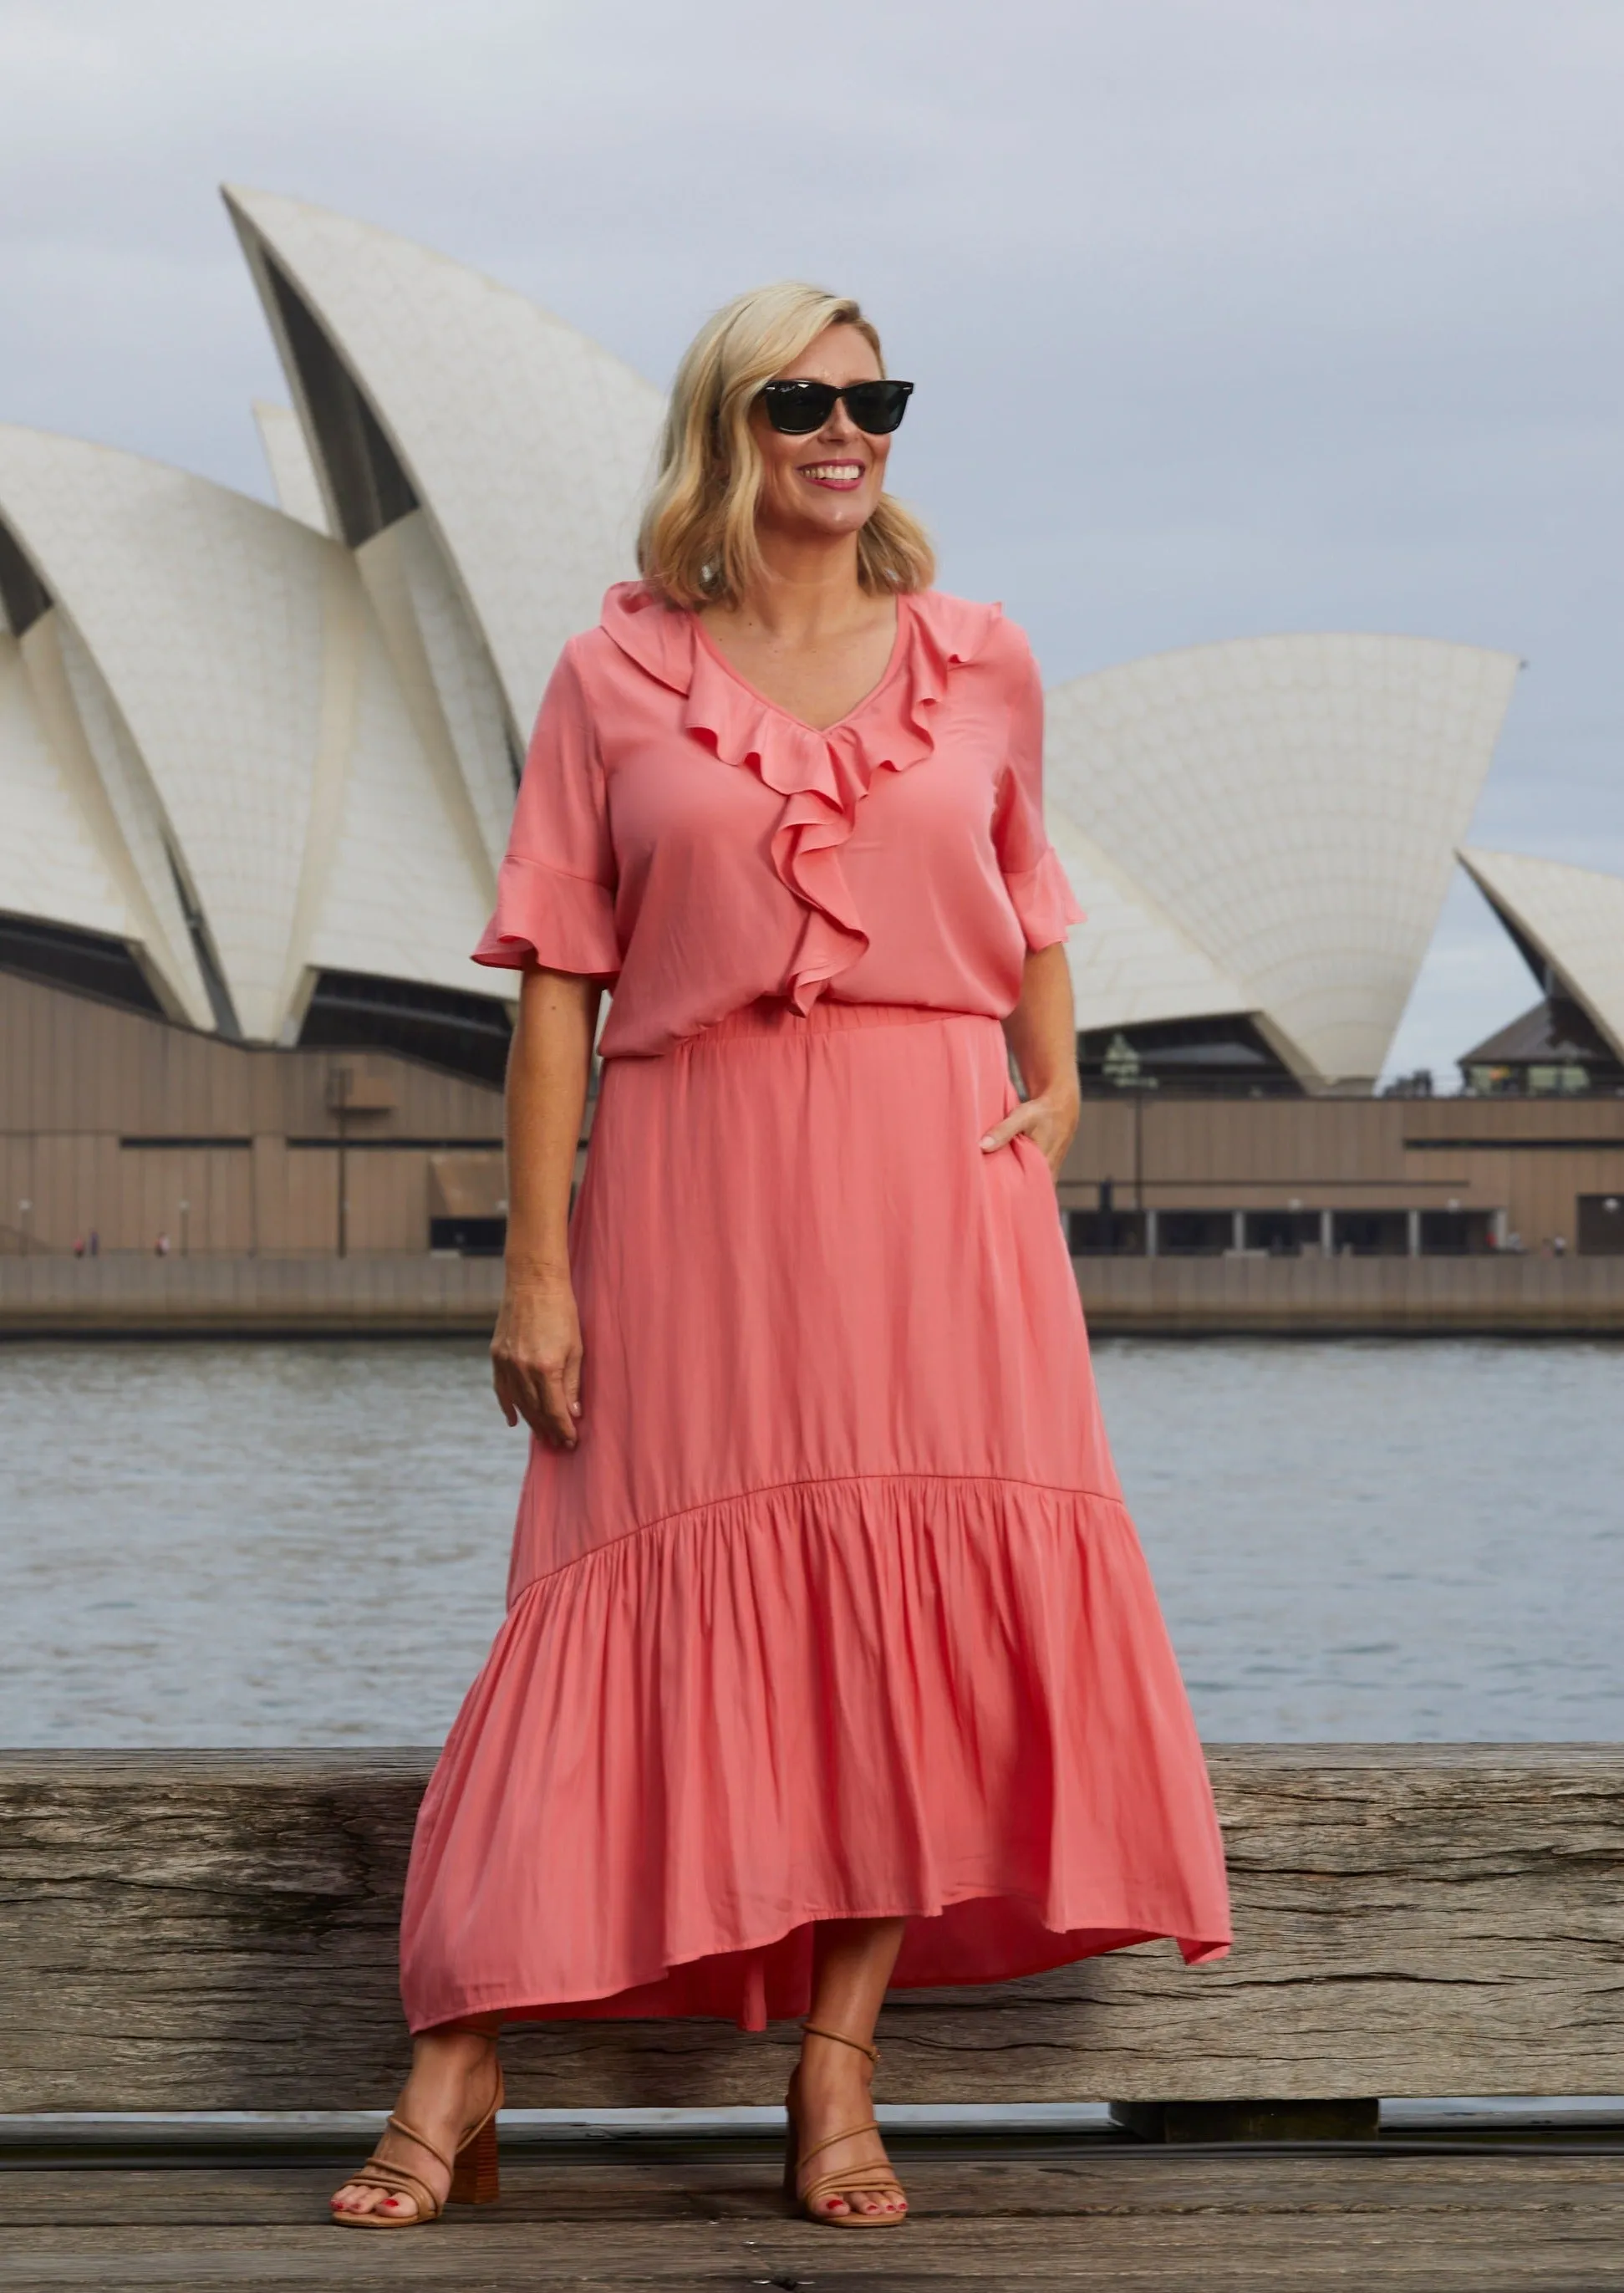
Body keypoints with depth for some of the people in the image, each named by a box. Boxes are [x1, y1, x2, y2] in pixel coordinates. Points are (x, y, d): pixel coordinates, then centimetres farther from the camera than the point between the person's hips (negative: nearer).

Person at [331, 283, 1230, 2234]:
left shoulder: (983, 665, 11)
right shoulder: (617, 675, 4)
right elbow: (557, 977, 1)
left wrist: (1058, 1089, 7)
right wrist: (534, 1258, -5)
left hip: (934, 1186, 2)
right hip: (694, 1184, -2)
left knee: (921, 1602, -2)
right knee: (644, 1601, -4)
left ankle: (838, 2068, 6)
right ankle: (459, 2069, 0)